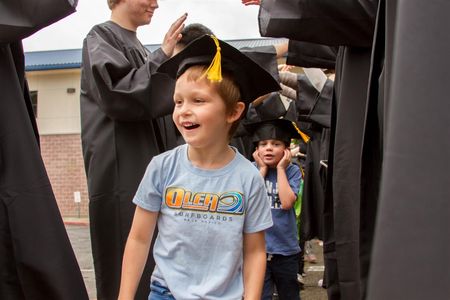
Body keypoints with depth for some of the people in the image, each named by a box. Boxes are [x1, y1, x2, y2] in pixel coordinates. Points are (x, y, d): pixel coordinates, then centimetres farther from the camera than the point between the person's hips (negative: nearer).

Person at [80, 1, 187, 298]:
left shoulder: (138, 47, 22)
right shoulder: (101, 38, -2)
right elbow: (116, 95, -19)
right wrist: (162, 57, -17)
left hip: (150, 169, 9)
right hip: (121, 172, -8)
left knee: (154, 271, 9)